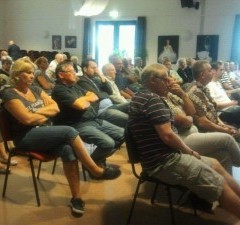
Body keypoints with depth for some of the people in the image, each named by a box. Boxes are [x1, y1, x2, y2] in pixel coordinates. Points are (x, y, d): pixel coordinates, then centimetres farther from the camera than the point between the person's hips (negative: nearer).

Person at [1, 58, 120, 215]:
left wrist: (37, 112, -8)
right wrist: (45, 114, -2)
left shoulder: (35, 89, 15)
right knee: (69, 131, -27)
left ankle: (76, 197, -19)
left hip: (45, 133, 6)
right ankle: (96, 170, -16)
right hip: (27, 138, -6)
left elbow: (56, 108, 7)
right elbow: (27, 119, -18)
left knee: (68, 150, -27)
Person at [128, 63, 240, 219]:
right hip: (164, 161, -11)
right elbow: (167, 136, -22)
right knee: (220, 184, -7)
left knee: (215, 164, 18)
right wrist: (190, 151, -9)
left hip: (161, 157, 11)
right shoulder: (153, 99, -17)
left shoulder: (142, 97, 15)